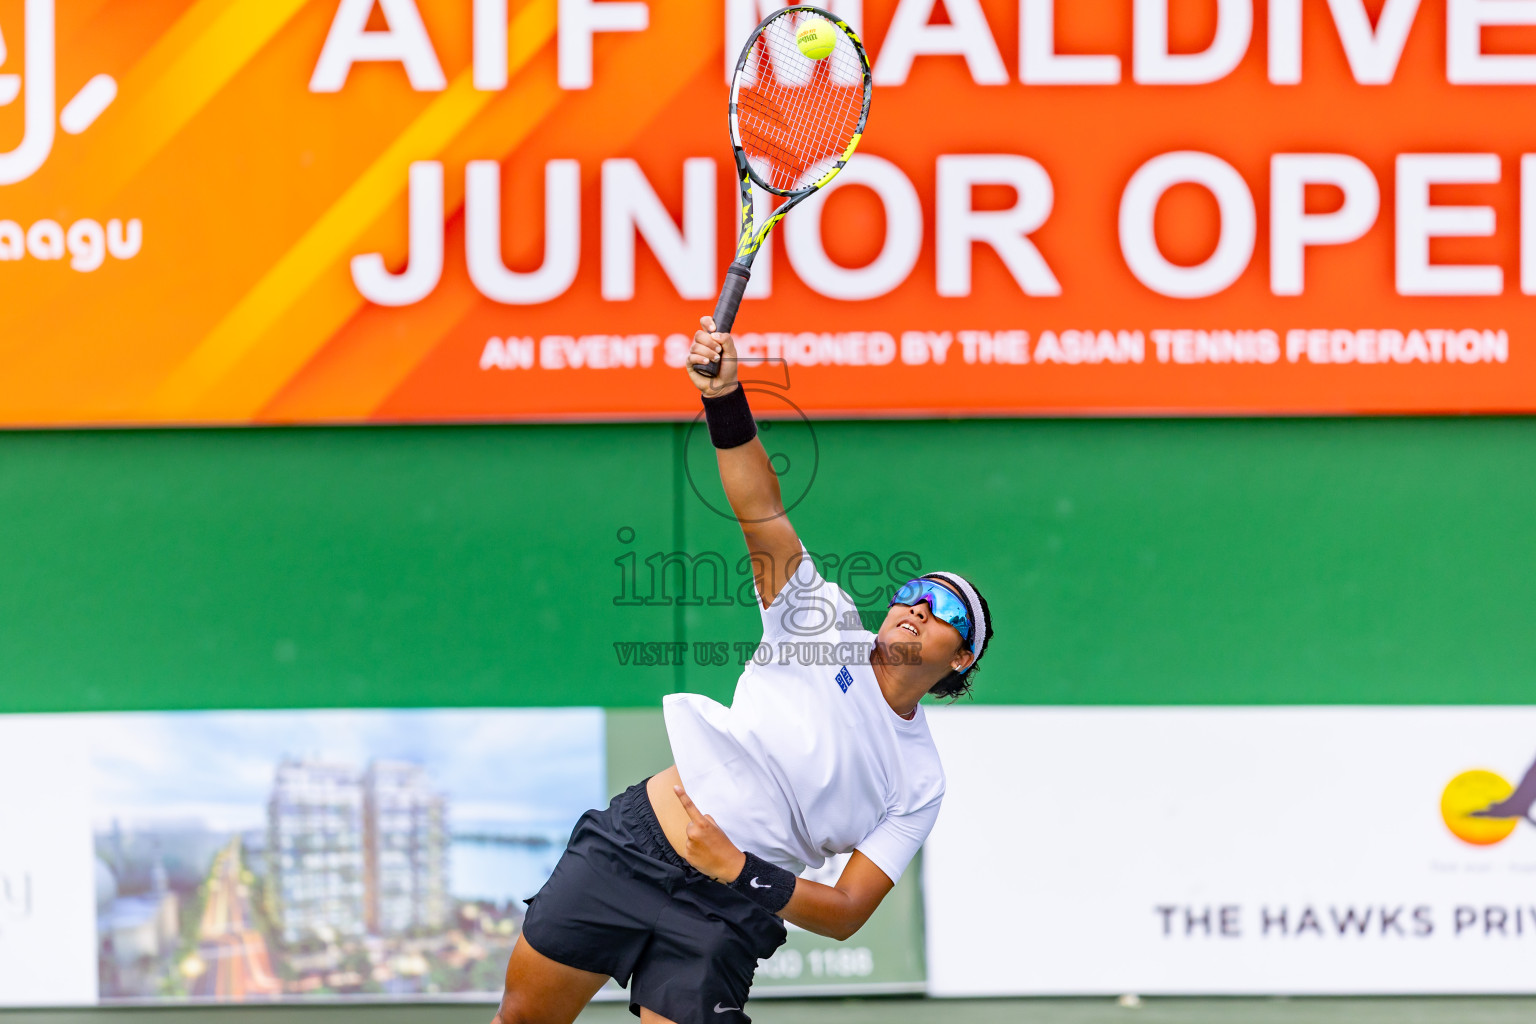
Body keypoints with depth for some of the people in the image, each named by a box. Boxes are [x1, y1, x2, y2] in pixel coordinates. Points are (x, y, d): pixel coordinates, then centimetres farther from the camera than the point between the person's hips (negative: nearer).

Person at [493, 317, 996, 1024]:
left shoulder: (918, 784, 5)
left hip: (720, 917, -1)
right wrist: (725, 399, -21)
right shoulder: (825, 620, 8)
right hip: (634, 839, 1)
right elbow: (761, 512, -4)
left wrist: (739, 871, -16)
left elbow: (848, 912, -1)